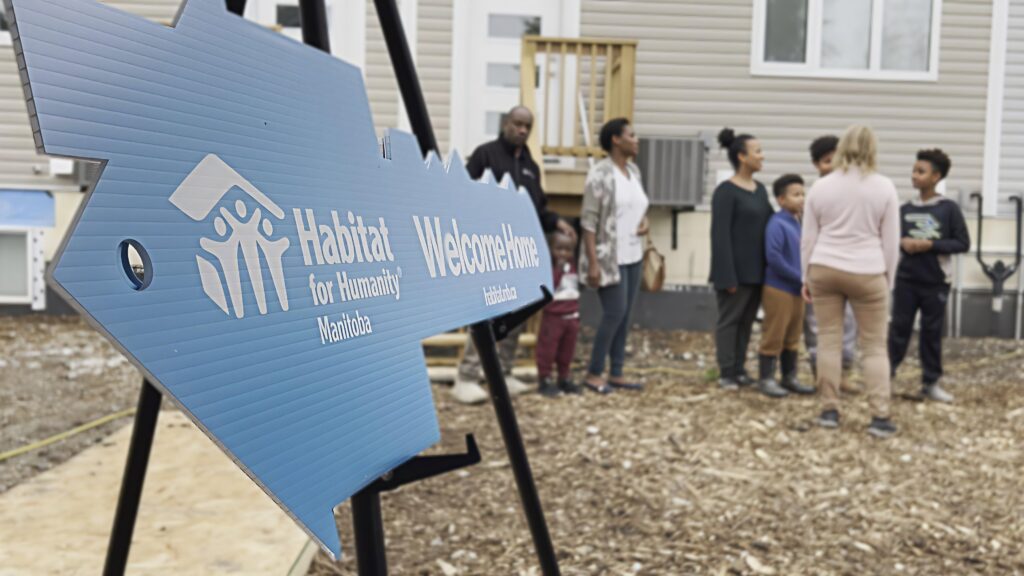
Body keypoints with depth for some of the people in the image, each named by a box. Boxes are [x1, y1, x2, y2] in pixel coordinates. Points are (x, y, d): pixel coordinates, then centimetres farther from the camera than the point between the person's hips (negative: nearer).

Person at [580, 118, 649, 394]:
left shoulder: (634, 170, 10)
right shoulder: (600, 174, -13)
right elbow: (588, 221, -15)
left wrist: (644, 220, 1)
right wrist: (593, 262, -19)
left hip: (633, 256, 8)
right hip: (610, 257, -7)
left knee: (625, 315, 8)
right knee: (614, 314, -6)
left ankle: (616, 373, 17)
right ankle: (593, 373, 7)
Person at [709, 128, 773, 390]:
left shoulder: (760, 189, 12)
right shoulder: (725, 192, -11)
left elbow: (771, 222, 16)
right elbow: (720, 235, -14)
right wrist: (727, 277, -18)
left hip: (757, 270, 7)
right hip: (736, 270, -7)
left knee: (747, 321, 12)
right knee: (729, 320, 2)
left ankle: (739, 370, 21)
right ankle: (726, 374, 9)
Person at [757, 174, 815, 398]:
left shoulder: (799, 224, 10)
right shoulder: (777, 223, -14)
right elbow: (773, 257, -22)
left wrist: (805, 280, 0)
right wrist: (800, 278, -16)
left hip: (797, 289, 8)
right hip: (778, 289, -8)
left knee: (793, 336, 14)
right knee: (774, 336, -2)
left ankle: (790, 377, 24)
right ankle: (766, 379, 8)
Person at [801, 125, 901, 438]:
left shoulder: (821, 187, 3)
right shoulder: (884, 187, -1)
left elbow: (808, 239, 5)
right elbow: (891, 242, 1)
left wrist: (807, 276, 13)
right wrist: (888, 280, 10)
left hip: (824, 270, 2)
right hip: (867, 274, -1)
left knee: (829, 340, 7)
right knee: (875, 345, 5)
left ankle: (829, 410, 10)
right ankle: (880, 416, 3)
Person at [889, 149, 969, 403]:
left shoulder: (949, 209, -5)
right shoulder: (906, 209, 4)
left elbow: (963, 244, -6)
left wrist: (930, 244, -17)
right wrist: (902, 242, -12)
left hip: (935, 283, -2)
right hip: (906, 280, 2)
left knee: (932, 332, 7)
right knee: (899, 328, 4)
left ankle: (930, 382, 18)